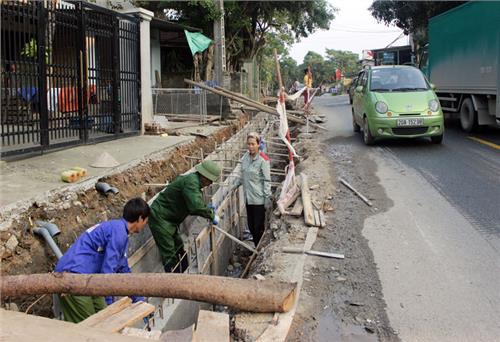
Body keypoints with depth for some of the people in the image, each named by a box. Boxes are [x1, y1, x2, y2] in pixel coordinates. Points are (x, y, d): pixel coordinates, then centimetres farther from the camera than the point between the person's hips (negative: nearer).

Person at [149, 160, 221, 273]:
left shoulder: (193, 180, 8)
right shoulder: (191, 181, -23)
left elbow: (191, 205, 18)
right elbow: (196, 206, -34)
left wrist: (207, 209, 6)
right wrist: (211, 215, -20)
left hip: (170, 220, 11)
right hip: (160, 218, -11)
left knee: (179, 250, 18)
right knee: (170, 256, -6)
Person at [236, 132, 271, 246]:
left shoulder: (263, 160, -14)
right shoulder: (245, 157, 5)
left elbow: (267, 180, -13)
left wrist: (267, 198, -14)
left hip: (258, 198, -6)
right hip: (248, 197, 6)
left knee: (258, 228, 0)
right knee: (251, 225, 14)